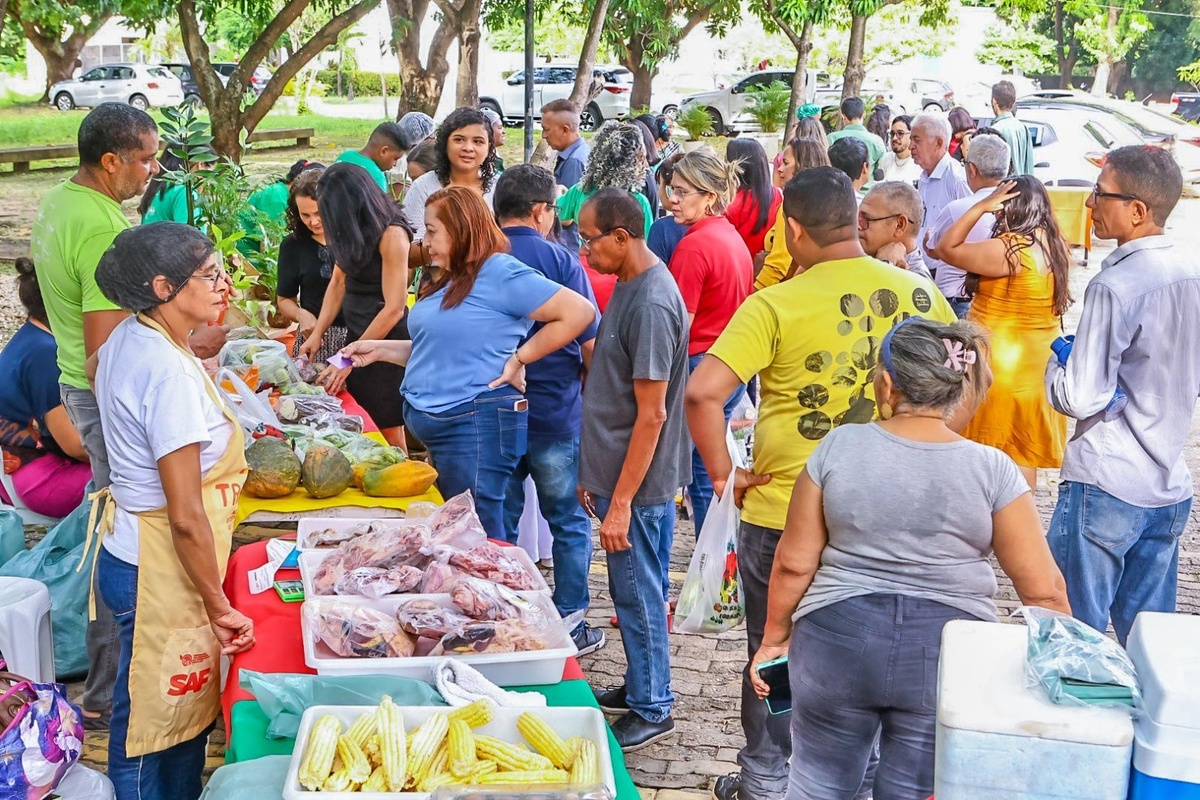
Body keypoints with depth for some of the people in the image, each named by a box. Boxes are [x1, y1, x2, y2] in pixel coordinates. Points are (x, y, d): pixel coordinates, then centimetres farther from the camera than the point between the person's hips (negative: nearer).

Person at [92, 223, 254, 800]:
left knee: (183, 710, 23)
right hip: (161, 569, -10)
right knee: (158, 727, 7)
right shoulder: (171, 372, -26)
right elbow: (186, 517, -25)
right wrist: (218, 606, -17)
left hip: (129, 549, 10)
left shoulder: (127, 338, 2)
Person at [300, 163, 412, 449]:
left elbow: (394, 309, -19)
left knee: (388, 433, -1)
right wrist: (317, 333, 2)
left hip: (385, 339, -8)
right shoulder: (355, 232, 5)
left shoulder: (391, 234, -18)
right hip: (355, 333, 8)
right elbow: (338, 281, 12)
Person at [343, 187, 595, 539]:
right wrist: (380, 350, 16)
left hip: (477, 424, -9)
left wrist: (518, 358, -14)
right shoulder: (446, 280, 16)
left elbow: (580, 312, -18)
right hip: (436, 427, 9)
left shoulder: (500, 273, -12)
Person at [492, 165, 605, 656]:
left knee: (498, 525, 14)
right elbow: (589, 344, -8)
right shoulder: (561, 260, -9)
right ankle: (570, 626, 16)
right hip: (556, 413, -3)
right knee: (569, 524, 11)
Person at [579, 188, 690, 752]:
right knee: (632, 592, 19)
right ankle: (639, 688, 34)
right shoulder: (629, 286, 8)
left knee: (639, 595, 4)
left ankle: (653, 710, 18)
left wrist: (622, 502, -20)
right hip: (616, 474, 9)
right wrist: (595, 475, 19)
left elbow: (652, 414, -23)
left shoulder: (651, 304, -22)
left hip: (639, 484, -9)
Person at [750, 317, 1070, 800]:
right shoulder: (993, 470, -7)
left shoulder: (838, 447, -6)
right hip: (948, 655, 0)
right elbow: (1044, 591, -6)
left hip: (837, 639, 0)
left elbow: (794, 563, -2)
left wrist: (775, 638, 12)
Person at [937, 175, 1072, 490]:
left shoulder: (1009, 249, -22)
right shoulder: (1055, 246, 3)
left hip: (1002, 366, -8)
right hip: (1037, 362, 8)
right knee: (1023, 453, 16)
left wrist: (980, 207, -13)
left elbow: (947, 249, -14)